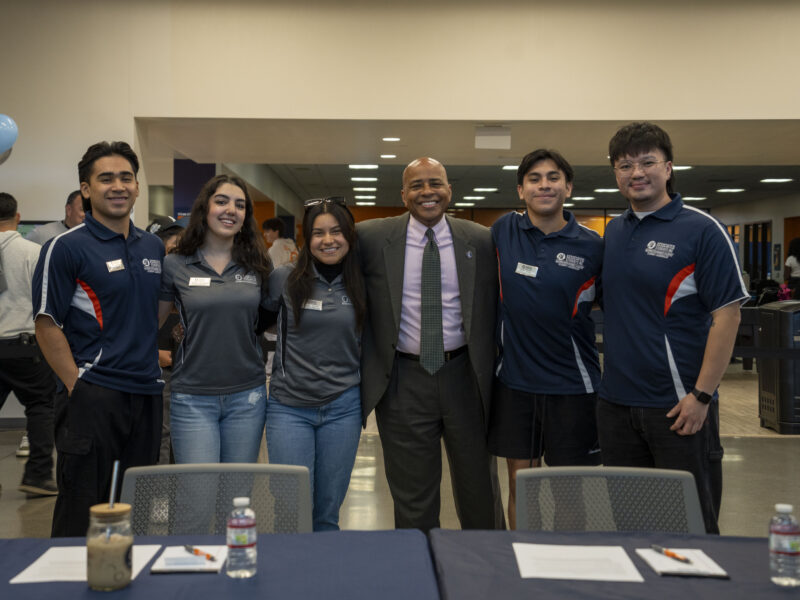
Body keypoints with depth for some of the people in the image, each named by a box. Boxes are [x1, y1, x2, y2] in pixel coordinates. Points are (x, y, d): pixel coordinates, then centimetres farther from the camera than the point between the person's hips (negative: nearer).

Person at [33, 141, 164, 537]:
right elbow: (47, 326, -8)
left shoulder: (154, 247, 11)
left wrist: (156, 355, 9)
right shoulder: (66, 248, -6)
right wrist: (77, 387, -12)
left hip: (146, 393, 6)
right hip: (93, 396, -6)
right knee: (82, 516, 3)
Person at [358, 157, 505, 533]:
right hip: (403, 381, -1)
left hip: (465, 377, 1)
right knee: (412, 500, 11)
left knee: (479, 490, 15)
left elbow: (491, 311, 4)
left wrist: (493, 374, 2)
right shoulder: (371, 238, -2)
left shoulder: (480, 241, 0)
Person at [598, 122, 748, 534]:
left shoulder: (701, 230, -9)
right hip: (616, 403, 6)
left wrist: (701, 395, -17)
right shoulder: (613, 231, 10)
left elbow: (726, 315, -12)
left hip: (678, 406, -5)